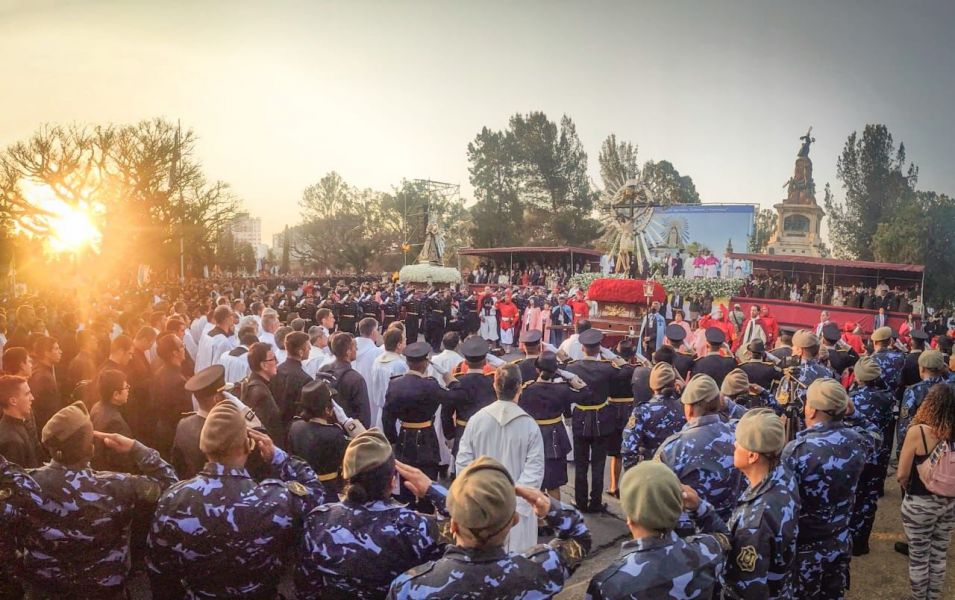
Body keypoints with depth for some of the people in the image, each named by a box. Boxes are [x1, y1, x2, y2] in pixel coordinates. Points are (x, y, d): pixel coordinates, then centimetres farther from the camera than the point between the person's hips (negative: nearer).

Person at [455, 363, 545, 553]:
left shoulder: (477, 419, -8)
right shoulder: (529, 425, -12)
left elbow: (462, 463, -3)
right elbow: (534, 472, -14)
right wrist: (517, 506, -10)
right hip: (516, 508, -2)